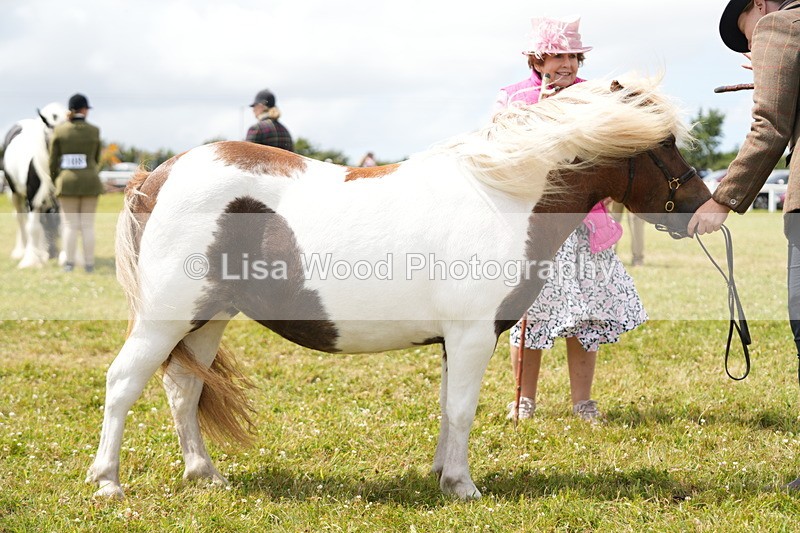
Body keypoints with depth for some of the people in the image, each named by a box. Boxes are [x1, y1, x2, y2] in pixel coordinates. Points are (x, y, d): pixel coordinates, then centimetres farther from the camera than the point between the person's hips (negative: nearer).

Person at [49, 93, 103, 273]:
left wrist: (56, 182, 13)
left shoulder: (59, 131, -5)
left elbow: (53, 160, -2)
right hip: (90, 182, 0)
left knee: (70, 224, 5)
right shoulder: (94, 131, -4)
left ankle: (69, 263, 2)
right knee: (88, 225, 5)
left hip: (68, 182, 0)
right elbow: (96, 159, 7)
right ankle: (89, 264, 5)